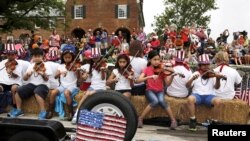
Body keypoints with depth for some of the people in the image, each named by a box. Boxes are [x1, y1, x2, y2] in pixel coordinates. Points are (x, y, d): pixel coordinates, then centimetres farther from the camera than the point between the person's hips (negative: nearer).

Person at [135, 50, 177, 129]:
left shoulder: (161, 69, 3)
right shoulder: (147, 70, 1)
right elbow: (137, 80, -15)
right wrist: (150, 77, -26)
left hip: (160, 91, 1)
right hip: (150, 90, -1)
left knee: (161, 101, -33)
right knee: (155, 101, -33)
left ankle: (173, 120, -14)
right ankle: (140, 119, -16)